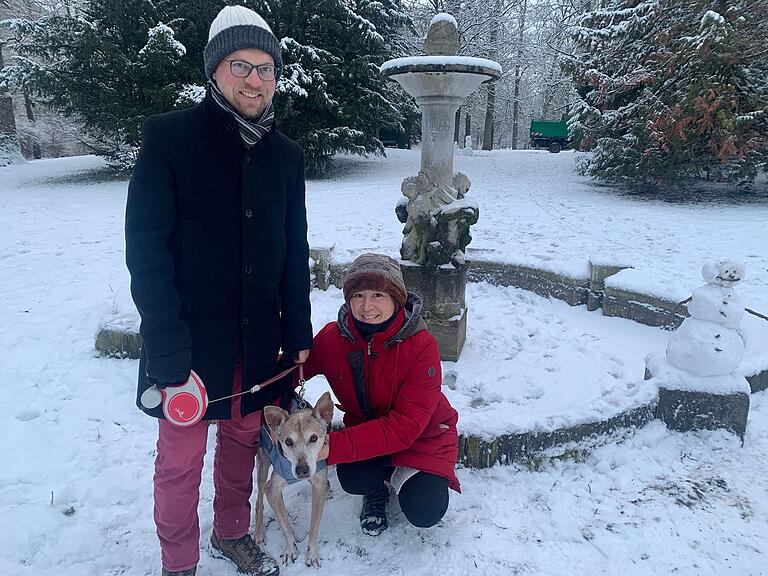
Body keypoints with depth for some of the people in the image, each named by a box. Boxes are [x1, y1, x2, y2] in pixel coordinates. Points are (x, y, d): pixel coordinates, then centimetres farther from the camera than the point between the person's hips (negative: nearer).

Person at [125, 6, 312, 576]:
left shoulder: (286, 155, 3)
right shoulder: (170, 137, -10)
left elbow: (295, 254, 7)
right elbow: (146, 250, -14)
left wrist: (299, 337, 5)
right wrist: (169, 353, -19)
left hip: (258, 338, 4)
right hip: (190, 340, -3)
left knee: (243, 441, 18)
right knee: (180, 461, 9)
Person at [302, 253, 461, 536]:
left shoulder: (421, 345, -28)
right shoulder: (333, 337, -18)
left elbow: (406, 426, -31)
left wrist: (335, 446, -39)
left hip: (423, 436, -2)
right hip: (366, 426, 2)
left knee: (424, 513, -19)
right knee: (351, 478, -27)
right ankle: (377, 491, 11)